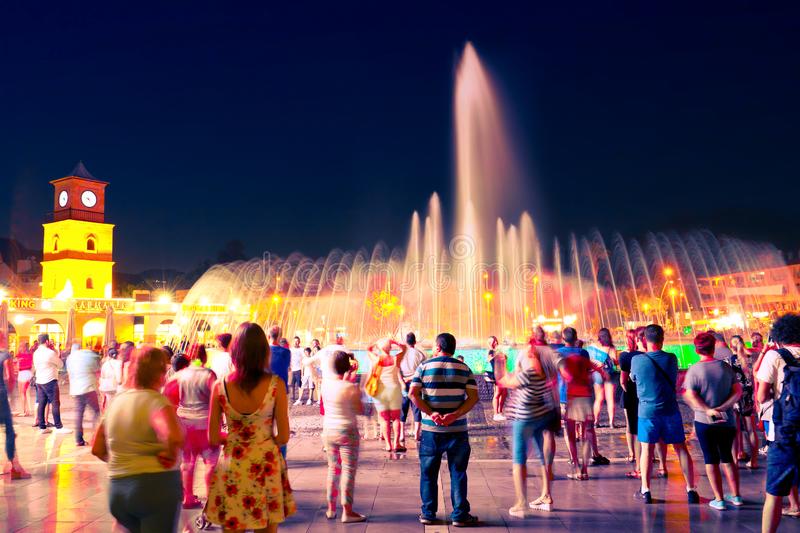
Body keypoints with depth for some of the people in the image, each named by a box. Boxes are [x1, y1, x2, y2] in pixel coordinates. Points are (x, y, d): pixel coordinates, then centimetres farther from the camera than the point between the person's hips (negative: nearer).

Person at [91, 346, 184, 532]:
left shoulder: (116, 401, 7)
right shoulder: (156, 400, -14)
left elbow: (97, 450, 14)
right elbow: (174, 437, -33)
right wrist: (169, 456, -15)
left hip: (117, 490, 7)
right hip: (156, 486, -7)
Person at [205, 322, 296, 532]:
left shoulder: (220, 387, -10)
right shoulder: (275, 385, -12)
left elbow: (213, 438, -3)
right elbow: (283, 437, -8)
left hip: (231, 467, 1)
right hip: (266, 467, 0)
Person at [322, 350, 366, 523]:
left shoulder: (327, 385, -2)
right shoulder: (352, 388, -17)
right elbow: (360, 410, -7)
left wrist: (347, 378, 24)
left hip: (329, 431, 6)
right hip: (347, 432, -6)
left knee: (333, 469, 17)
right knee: (348, 470, 1)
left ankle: (331, 508, 24)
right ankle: (347, 511, 3)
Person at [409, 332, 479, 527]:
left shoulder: (424, 366, -1)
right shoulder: (464, 369, 2)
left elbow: (413, 393, -11)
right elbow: (473, 397, -7)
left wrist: (431, 413, -14)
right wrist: (455, 415, -14)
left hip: (431, 430, 0)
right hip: (457, 430, 0)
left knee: (428, 473, 11)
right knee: (458, 473, 9)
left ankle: (428, 513, 16)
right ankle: (460, 515, 10)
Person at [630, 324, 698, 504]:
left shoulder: (637, 360, -9)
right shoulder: (671, 359, -3)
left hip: (647, 410, -1)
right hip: (670, 410, 1)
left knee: (647, 450, 6)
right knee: (681, 448, 10)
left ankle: (646, 491, 7)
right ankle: (691, 490, 14)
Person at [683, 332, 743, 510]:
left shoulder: (694, 370, -10)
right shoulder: (726, 367, -1)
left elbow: (691, 397, -18)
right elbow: (737, 391, -4)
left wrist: (708, 410, -18)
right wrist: (722, 408, -10)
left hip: (704, 421, -3)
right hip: (727, 420, 3)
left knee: (711, 459, 7)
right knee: (727, 457, 19)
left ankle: (719, 499, 8)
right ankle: (736, 496, 24)